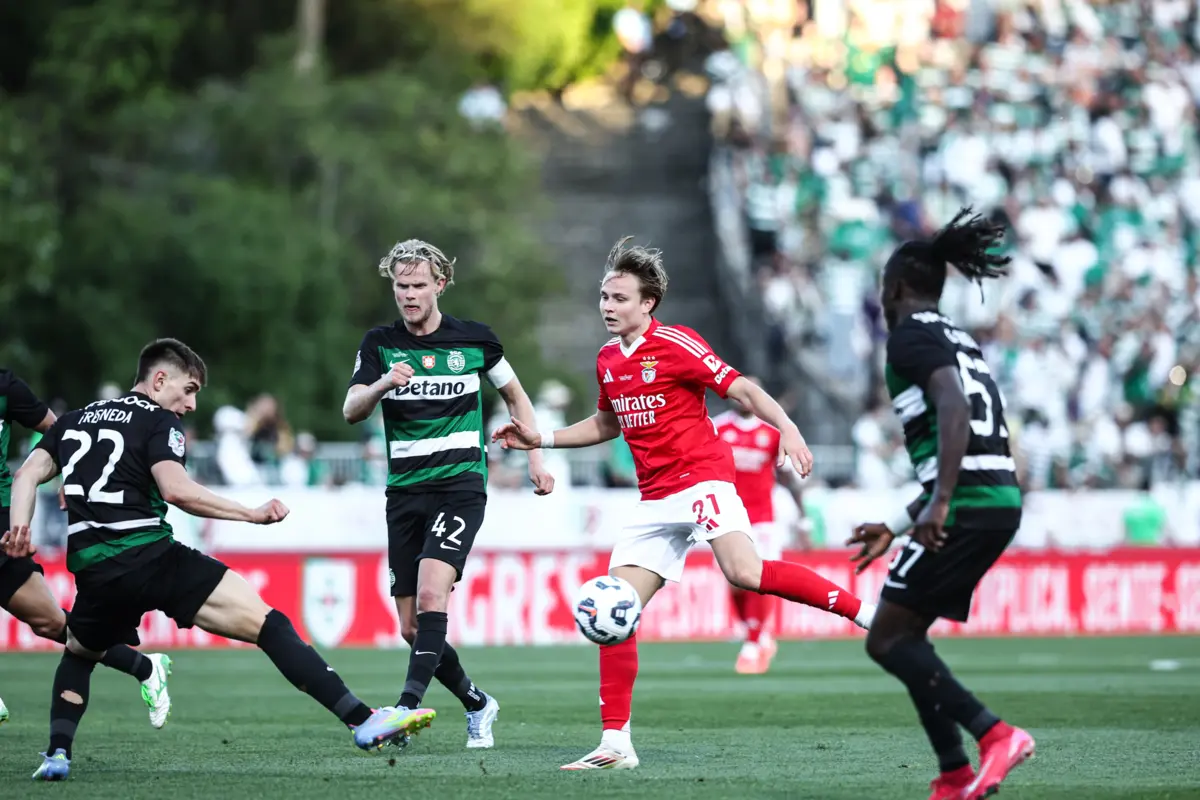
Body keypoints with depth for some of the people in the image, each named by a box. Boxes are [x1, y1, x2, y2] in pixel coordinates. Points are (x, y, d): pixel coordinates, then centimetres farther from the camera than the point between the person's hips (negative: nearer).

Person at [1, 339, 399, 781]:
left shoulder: (74, 420, 24)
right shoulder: (159, 421, 4)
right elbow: (176, 489, -12)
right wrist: (252, 514, -9)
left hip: (92, 572, 6)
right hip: (153, 558, -6)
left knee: (78, 655, 35)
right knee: (268, 624, -9)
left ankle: (57, 753, 15)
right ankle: (361, 719, -20)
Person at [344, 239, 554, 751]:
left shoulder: (475, 340, 2)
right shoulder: (379, 344, 4)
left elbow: (515, 395, 18)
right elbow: (351, 411, -8)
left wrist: (536, 459, 12)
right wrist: (383, 384, -28)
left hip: (460, 484, -3)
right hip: (404, 491, 3)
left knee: (431, 594, -26)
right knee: (411, 626, 3)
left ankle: (410, 705, -34)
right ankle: (477, 704, 23)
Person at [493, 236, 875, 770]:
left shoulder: (675, 344, -8)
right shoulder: (607, 360, 14)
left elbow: (741, 390, -10)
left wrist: (788, 430, -24)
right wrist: (541, 440, 24)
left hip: (701, 479, -7)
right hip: (654, 501, 7)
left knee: (744, 573, -32)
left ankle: (860, 610, -19)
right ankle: (615, 744, 1)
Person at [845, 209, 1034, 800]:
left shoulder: (911, 335, -3)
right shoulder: (957, 341, 25)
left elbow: (954, 410, -20)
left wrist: (939, 503, -27)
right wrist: (896, 527, 32)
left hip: (965, 506, -9)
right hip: (1002, 501, 9)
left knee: (886, 640, -4)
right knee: (906, 635, 15)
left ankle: (994, 734, -16)